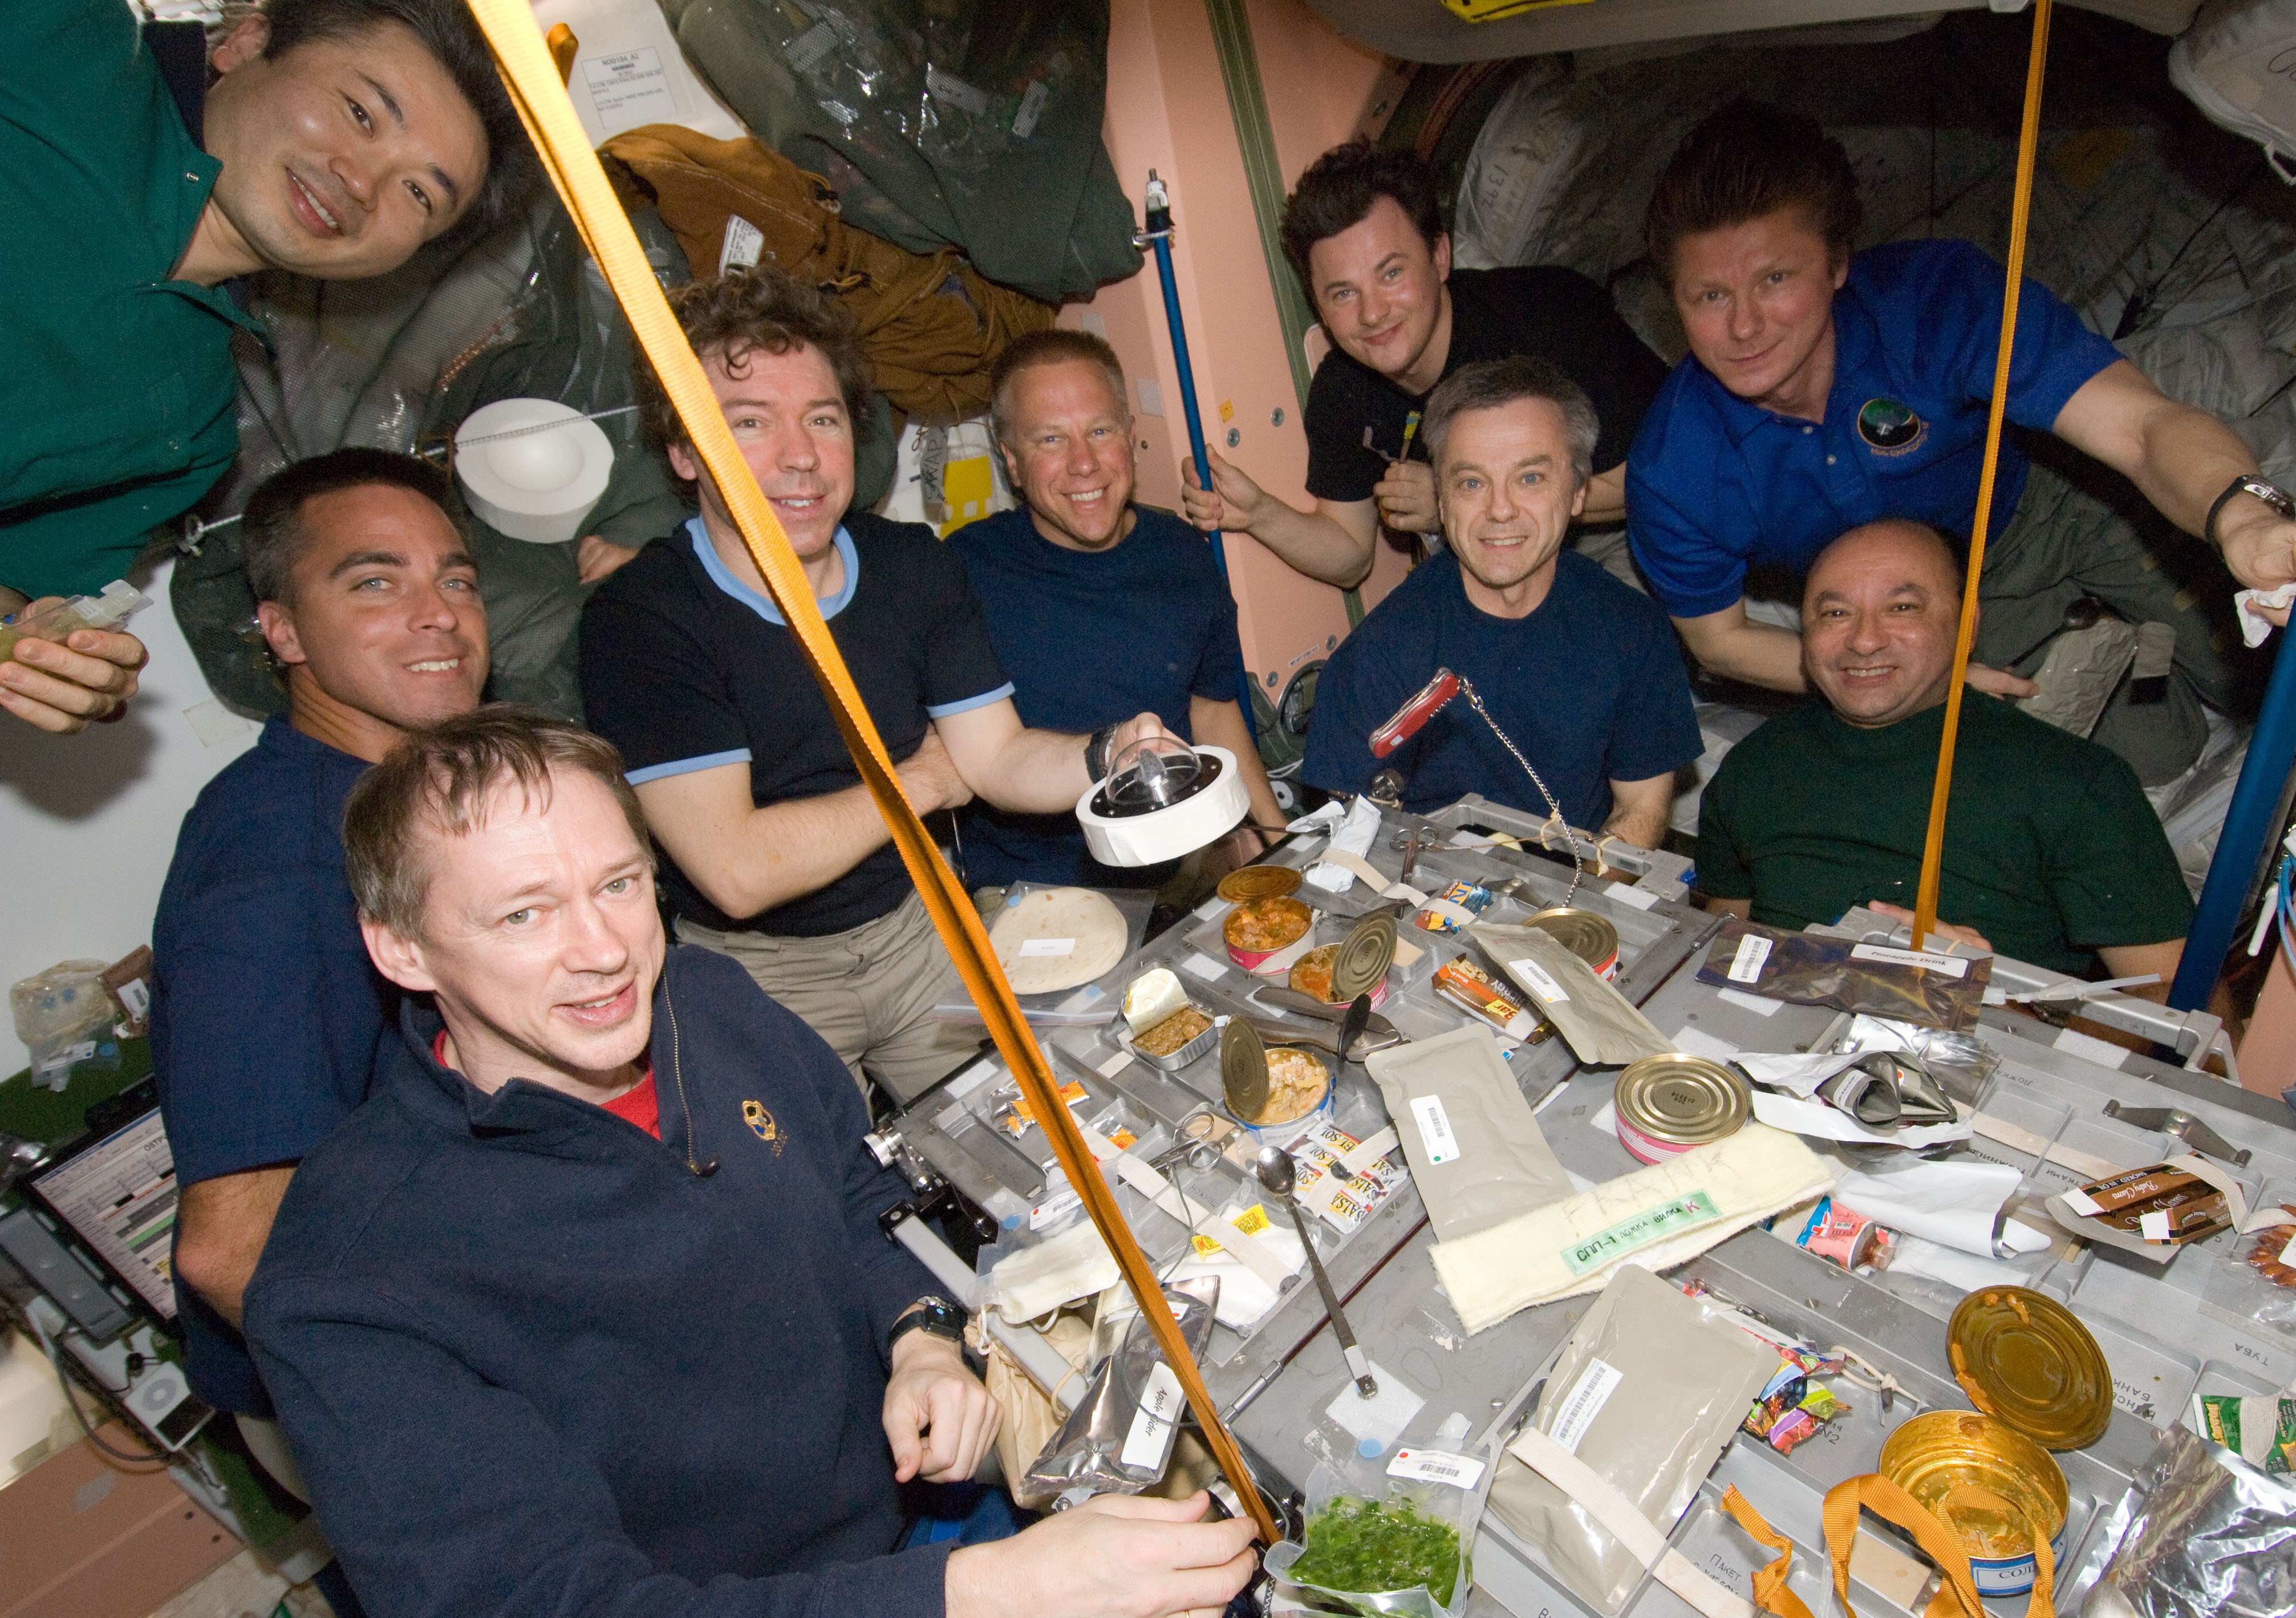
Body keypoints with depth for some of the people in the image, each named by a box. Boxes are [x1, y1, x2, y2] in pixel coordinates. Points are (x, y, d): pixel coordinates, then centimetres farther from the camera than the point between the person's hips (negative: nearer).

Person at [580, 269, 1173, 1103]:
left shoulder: (913, 565, -2)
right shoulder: (638, 620, -20)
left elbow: (998, 756, -2)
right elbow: (739, 871, -25)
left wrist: (1109, 755, -25)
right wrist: (920, 781, -12)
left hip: (916, 927, 5)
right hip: (754, 974, -4)